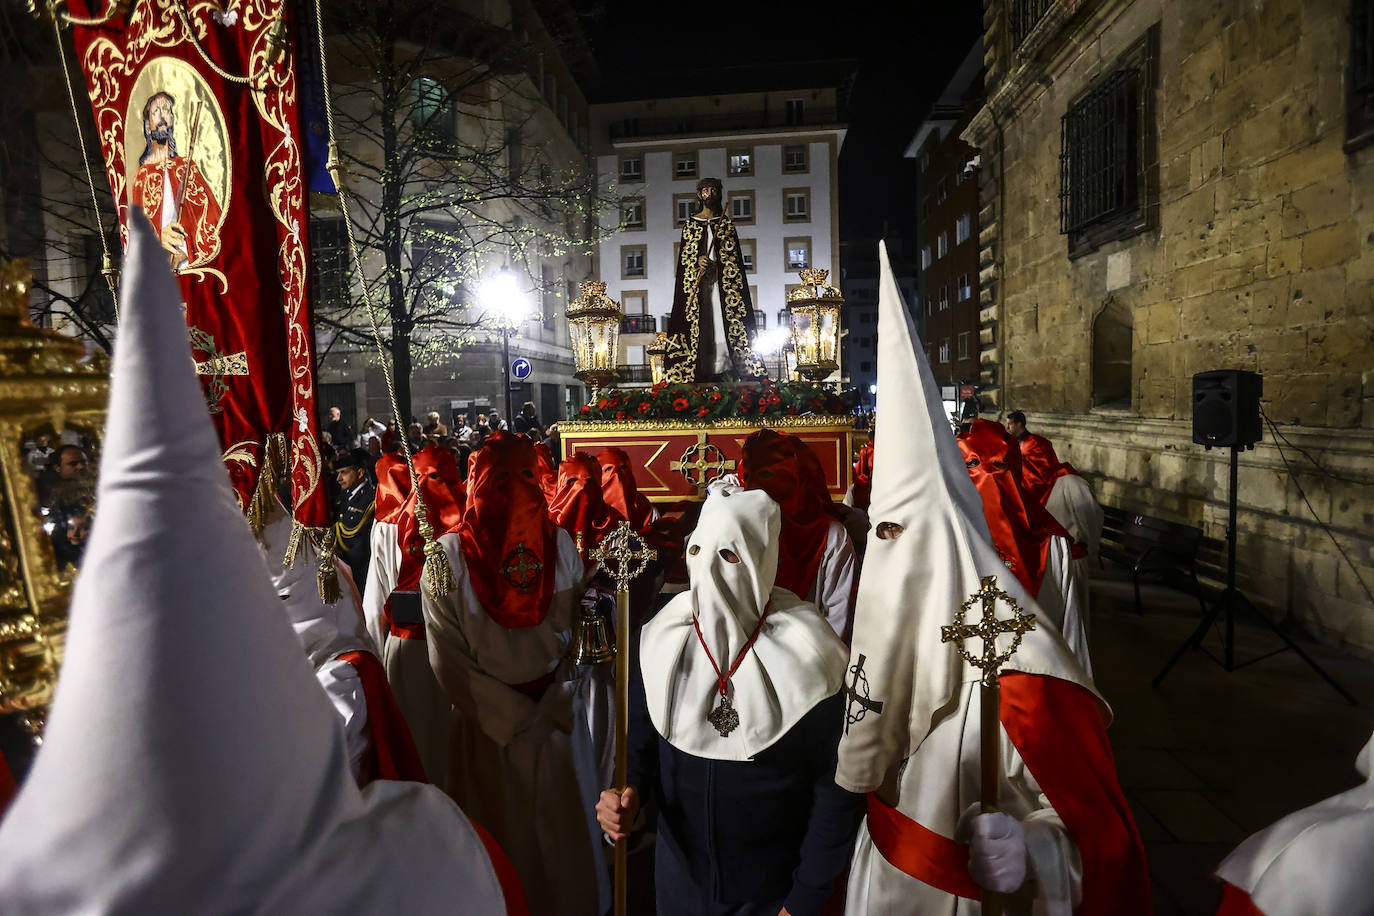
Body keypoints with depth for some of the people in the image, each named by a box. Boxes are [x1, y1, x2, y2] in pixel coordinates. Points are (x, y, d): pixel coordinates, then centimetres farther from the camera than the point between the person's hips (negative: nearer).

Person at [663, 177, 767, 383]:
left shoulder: (726, 223, 12)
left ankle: (725, 366, -11)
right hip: (697, 283, 0)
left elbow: (733, 255, 8)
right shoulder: (690, 224, 12)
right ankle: (702, 369, -8)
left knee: (724, 318, -9)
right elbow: (684, 255, 6)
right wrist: (698, 261, -14)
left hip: (721, 282, 0)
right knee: (700, 323, -6)